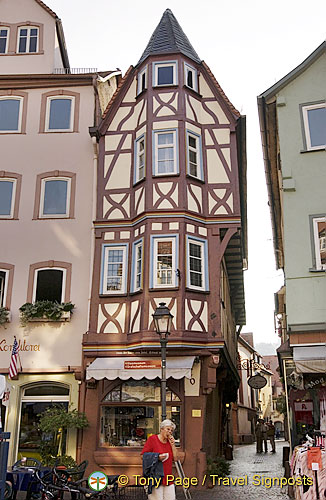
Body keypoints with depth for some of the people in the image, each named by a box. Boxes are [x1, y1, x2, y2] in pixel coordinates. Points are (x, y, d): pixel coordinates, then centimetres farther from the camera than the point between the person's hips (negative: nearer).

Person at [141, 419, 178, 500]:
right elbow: (143, 456, -5)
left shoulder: (170, 442, 16)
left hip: (168, 478, 6)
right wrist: (156, 457, -18)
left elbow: (175, 458, 10)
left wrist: (173, 445, 1)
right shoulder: (152, 438, -1)